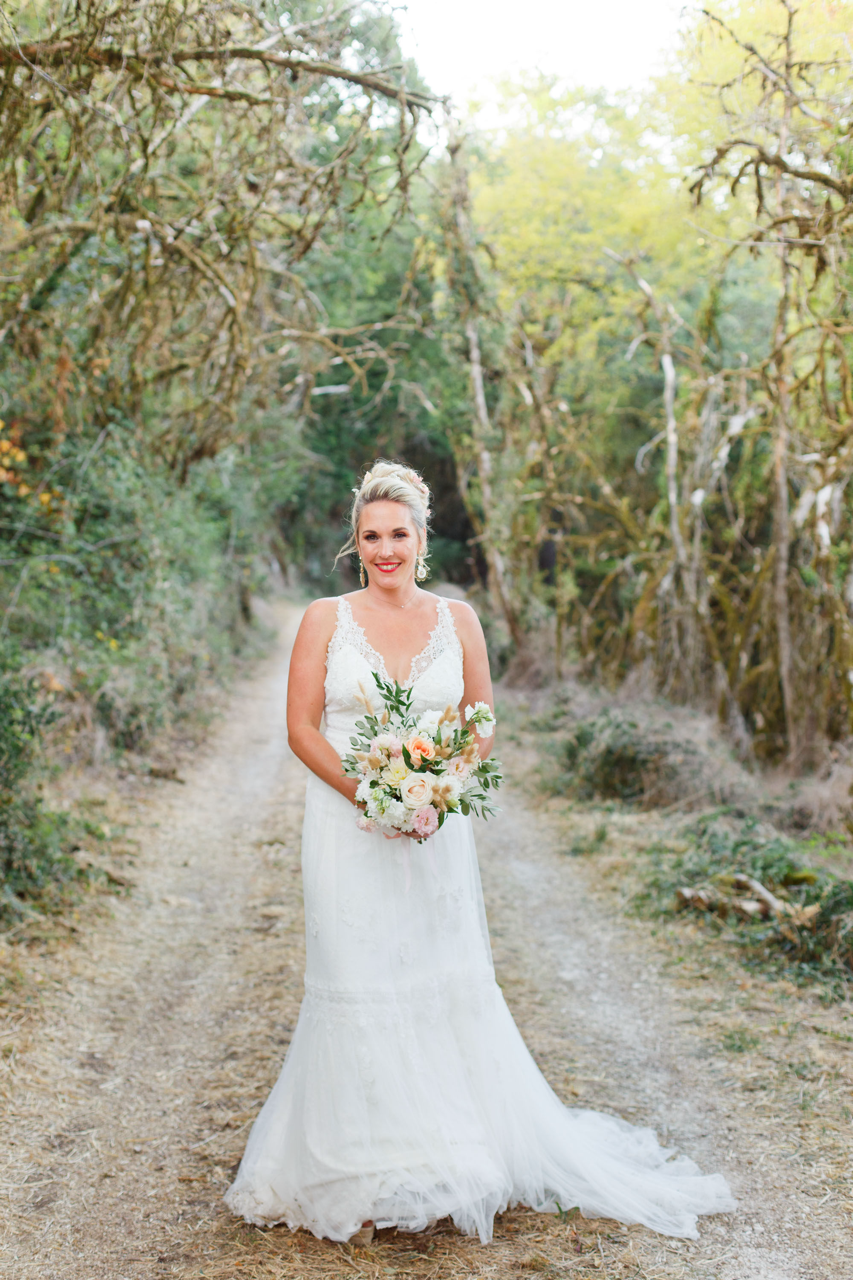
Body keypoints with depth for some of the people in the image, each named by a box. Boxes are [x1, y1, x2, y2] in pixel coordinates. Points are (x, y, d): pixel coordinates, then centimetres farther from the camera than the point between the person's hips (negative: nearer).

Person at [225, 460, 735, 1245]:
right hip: (348, 826, -2)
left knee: (448, 986, 5)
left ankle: (461, 1155, 20)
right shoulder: (325, 620, 0)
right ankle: (367, 1169, 13)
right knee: (358, 988, 0)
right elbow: (302, 726, -2)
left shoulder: (458, 620, 5)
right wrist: (366, 793, -14)